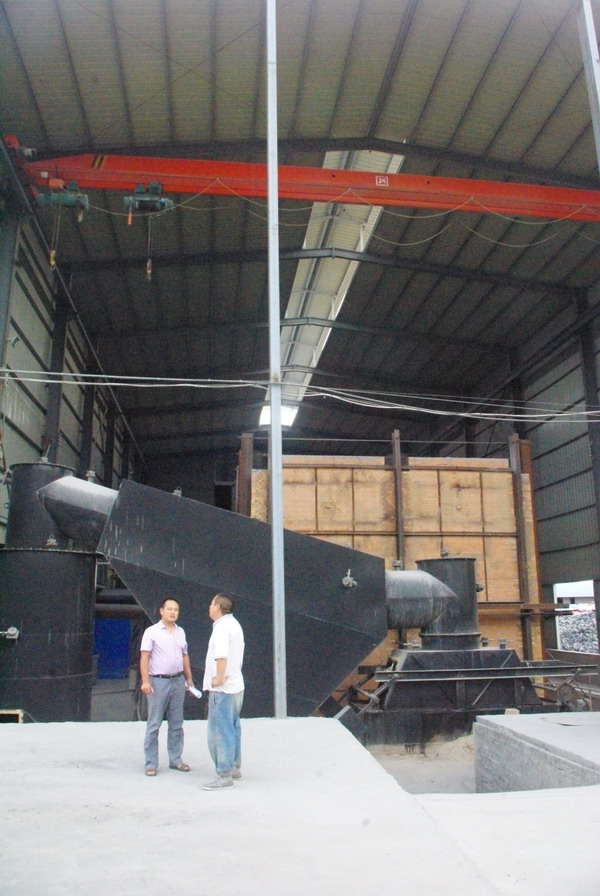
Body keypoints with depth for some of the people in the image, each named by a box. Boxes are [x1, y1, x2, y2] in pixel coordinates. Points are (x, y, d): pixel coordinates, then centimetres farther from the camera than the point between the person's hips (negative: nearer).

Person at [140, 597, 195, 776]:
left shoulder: (181, 632, 12)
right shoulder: (152, 632, -5)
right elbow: (144, 657, -10)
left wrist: (189, 678, 16)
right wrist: (145, 681, -18)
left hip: (178, 681, 5)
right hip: (158, 681, -5)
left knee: (176, 724, 11)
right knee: (154, 724, 0)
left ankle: (175, 760, 20)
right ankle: (151, 764, 7)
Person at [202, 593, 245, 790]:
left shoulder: (222, 626, -17)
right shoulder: (234, 624, 15)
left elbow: (221, 654, -32)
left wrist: (219, 677, -24)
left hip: (223, 687, -10)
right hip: (235, 684, 11)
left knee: (220, 730, -4)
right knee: (232, 728, 18)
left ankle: (224, 775, 1)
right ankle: (234, 767, 28)